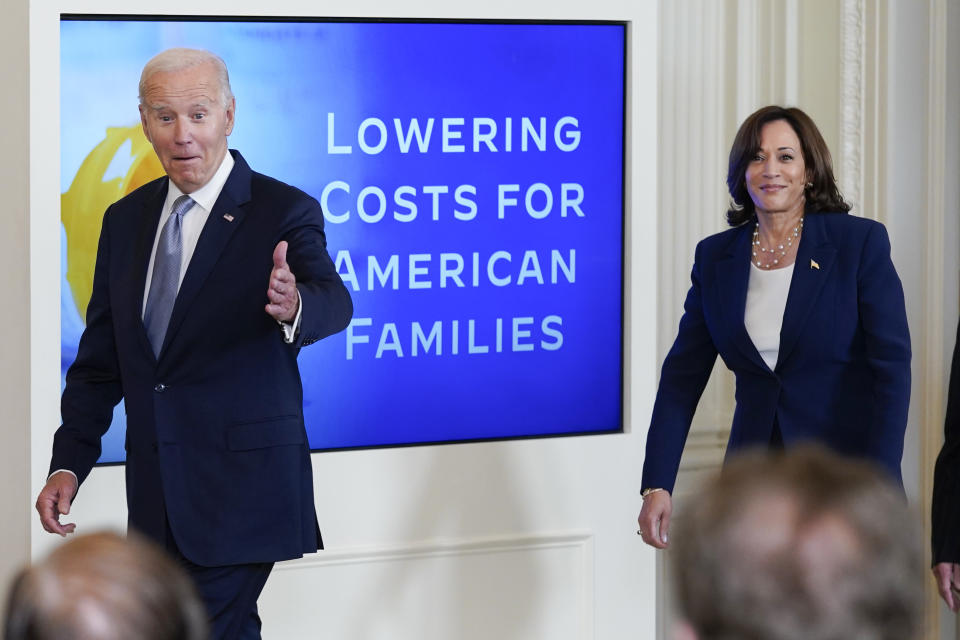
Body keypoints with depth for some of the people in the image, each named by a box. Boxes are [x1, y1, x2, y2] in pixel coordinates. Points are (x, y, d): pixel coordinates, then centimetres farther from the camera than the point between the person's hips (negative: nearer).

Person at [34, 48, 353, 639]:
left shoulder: (285, 213, -6)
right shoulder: (125, 220, 10)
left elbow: (332, 301, -25)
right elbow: (101, 356, 14)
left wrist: (294, 306, -49)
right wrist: (69, 462, 4)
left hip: (240, 491, -5)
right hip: (155, 496, 5)